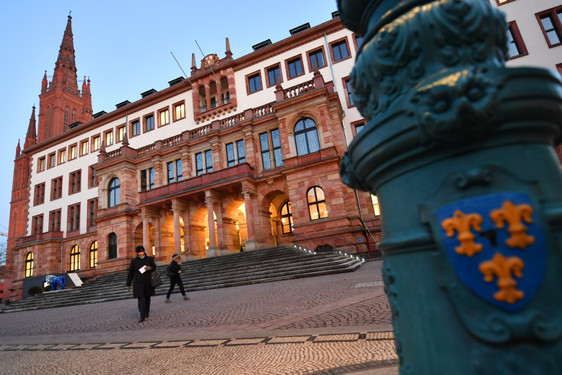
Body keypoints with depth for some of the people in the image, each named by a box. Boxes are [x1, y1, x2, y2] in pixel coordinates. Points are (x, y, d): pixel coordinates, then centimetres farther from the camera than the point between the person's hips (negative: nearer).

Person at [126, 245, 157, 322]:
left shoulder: (149, 259, 5)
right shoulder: (134, 261, 2)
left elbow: (154, 267, 14)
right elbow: (130, 273, 5)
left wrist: (150, 268, -11)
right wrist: (128, 284, 6)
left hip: (148, 282, 2)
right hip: (138, 283, -2)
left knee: (147, 297, 13)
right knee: (141, 299, -11)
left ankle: (147, 312, 32)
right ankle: (142, 316, -12)